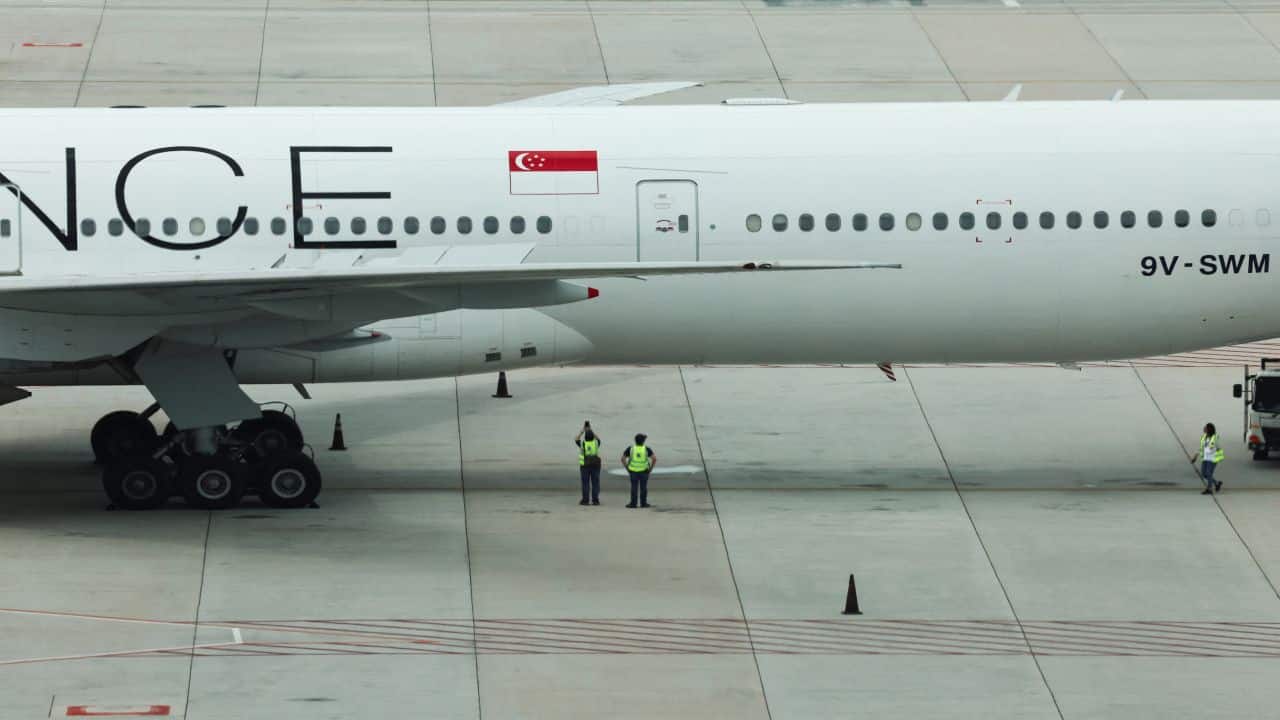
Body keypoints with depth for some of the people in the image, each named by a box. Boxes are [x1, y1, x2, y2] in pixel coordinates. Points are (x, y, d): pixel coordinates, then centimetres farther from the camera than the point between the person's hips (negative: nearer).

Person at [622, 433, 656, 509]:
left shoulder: (630, 449, -3)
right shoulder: (647, 449, -6)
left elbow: (623, 459, -2)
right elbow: (654, 459, -12)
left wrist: (627, 468, 5)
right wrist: (651, 468, -2)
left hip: (633, 471, 1)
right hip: (644, 471, -1)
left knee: (634, 488, 6)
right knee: (643, 487, 7)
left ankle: (633, 503, 4)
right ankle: (643, 503, 8)